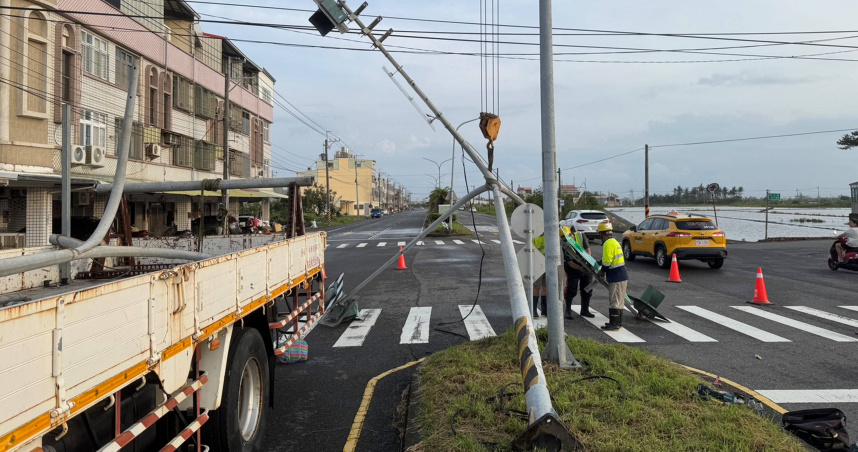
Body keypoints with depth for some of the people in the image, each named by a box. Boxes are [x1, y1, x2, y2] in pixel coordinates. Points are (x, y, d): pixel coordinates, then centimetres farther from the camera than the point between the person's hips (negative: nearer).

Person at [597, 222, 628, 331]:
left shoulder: (608, 244, -16)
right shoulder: (615, 242, 16)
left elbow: (607, 262, -20)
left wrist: (602, 271, -4)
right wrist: (603, 270, 20)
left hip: (616, 278, -10)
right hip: (622, 276, 10)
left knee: (615, 301, -5)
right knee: (619, 301, 16)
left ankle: (614, 324, 0)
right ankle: (618, 322, 25)